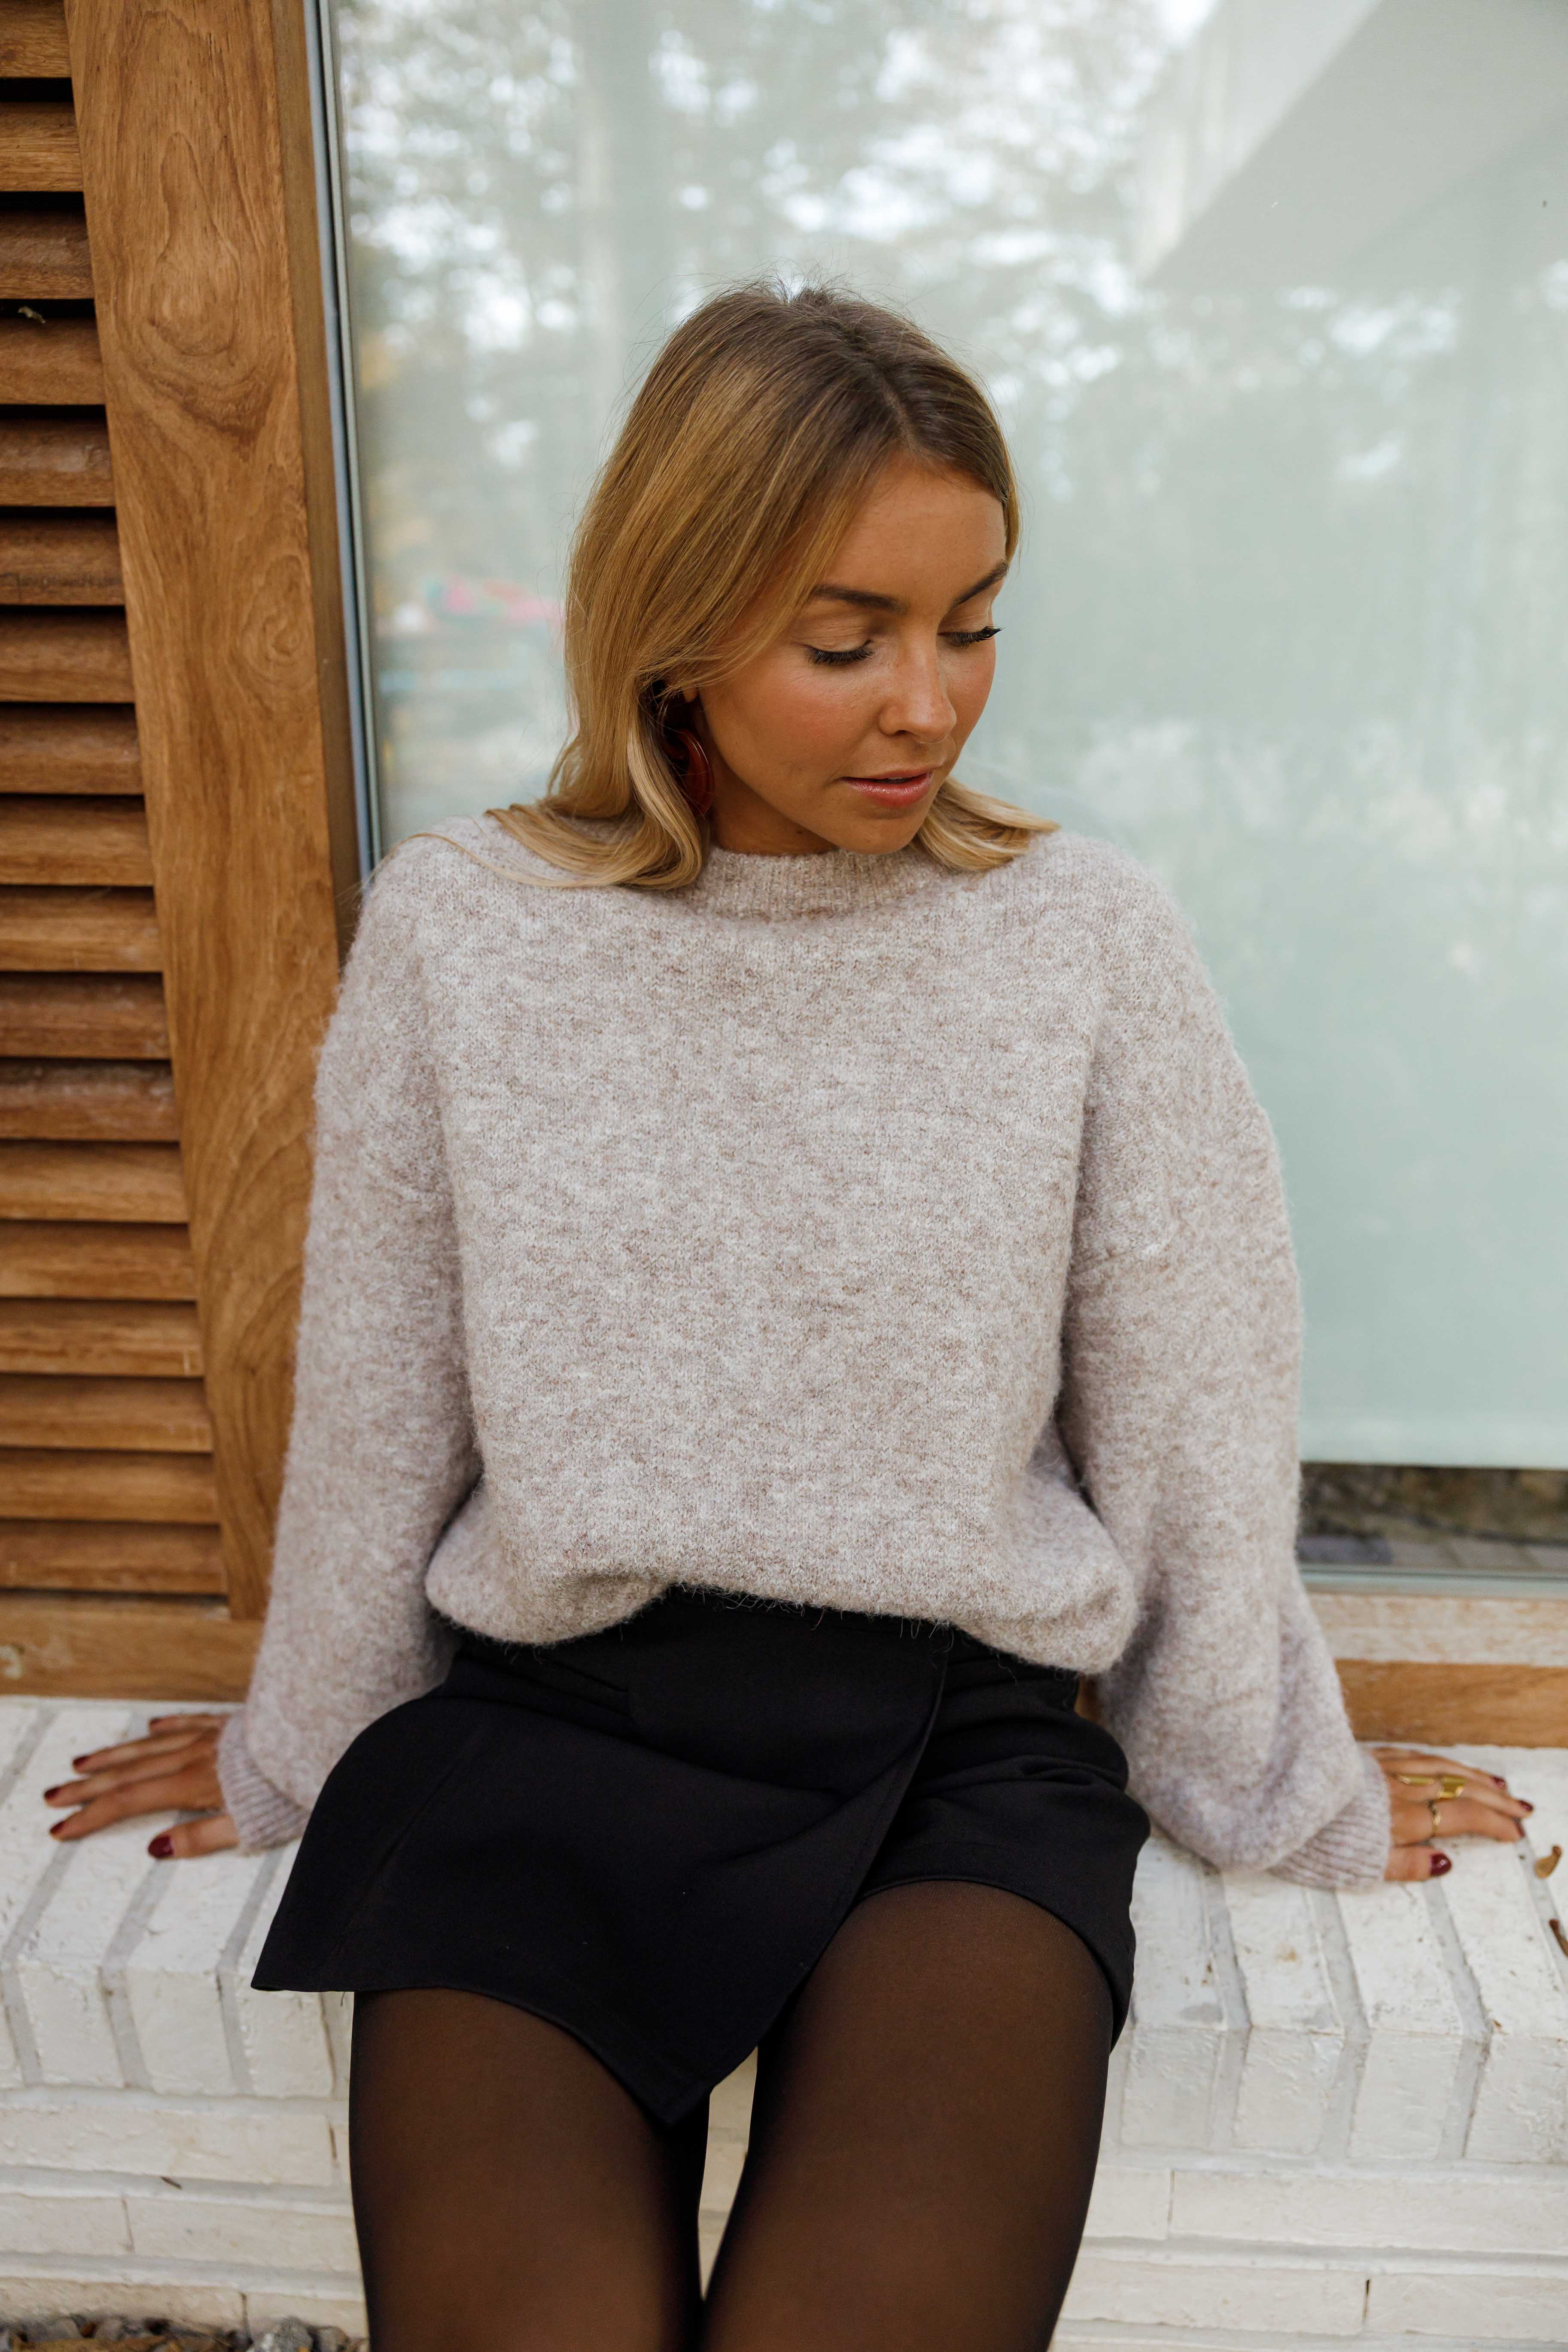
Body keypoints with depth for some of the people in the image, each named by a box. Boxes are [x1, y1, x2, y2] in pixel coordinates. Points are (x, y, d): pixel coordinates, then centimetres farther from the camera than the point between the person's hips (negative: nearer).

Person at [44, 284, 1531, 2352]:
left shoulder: (1087, 938, -2)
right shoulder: (461, 930, -1)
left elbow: (1189, 1421, 5)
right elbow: (375, 1409, 8)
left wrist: (1282, 1793, 15)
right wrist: (298, 1756, 19)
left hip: (964, 1737, 0)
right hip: (545, 1726, 1)